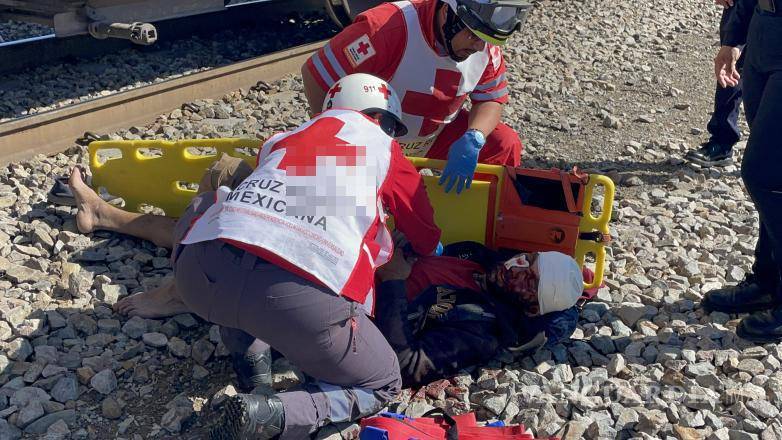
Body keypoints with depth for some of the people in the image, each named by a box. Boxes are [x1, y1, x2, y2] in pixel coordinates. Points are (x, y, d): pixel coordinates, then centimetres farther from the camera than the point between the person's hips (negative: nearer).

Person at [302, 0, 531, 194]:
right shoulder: (388, 28, -33)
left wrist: (473, 139, -26)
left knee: (505, 144, -11)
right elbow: (316, 74, -29)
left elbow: (492, 99, -4)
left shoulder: (485, 44, -14)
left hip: (439, 137, 4)